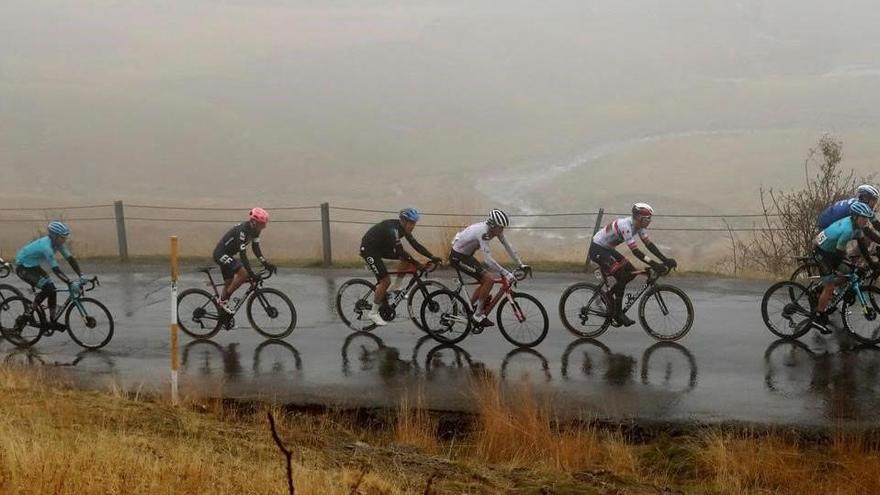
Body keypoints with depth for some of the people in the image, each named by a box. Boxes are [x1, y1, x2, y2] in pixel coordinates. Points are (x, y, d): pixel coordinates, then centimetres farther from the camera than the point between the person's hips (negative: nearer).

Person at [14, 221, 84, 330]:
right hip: (23, 268, -8)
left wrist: (81, 276, -18)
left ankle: (53, 321, 7)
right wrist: (70, 283, -41)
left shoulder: (57, 243, -10)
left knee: (52, 289, -1)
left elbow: (70, 258, -10)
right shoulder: (46, 247, -35)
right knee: (47, 288, -19)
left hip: (33, 266, 8)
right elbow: (56, 269, -37)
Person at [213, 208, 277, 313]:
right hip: (221, 254, -10)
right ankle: (223, 300, -12)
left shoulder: (254, 230, -2)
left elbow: (256, 249, 4)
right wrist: (251, 273, -32)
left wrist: (266, 264, -7)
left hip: (227, 255, 10)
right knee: (244, 273, -22)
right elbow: (242, 254, -31)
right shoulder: (242, 231, -29)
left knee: (229, 284, 14)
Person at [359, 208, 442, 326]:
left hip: (381, 247, 9)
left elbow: (415, 245, -2)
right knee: (386, 280, -16)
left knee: (407, 259, -6)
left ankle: (395, 288, 6)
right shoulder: (392, 229, -31)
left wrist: (432, 257, -11)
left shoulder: (403, 228, -3)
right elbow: (400, 252, -35)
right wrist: (418, 265, -35)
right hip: (369, 249, -9)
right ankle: (373, 313, -2)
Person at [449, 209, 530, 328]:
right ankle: (478, 315, -9)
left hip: (466, 255, 9)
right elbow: (488, 259, -37)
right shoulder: (483, 232, -32)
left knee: (485, 281, 12)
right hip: (458, 257, -9)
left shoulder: (495, 229, -6)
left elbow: (508, 247, 2)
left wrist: (521, 264, -2)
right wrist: (506, 273, -39)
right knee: (489, 279, -16)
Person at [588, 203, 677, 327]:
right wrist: (654, 265, -37)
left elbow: (648, 244, -3)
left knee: (632, 272, 2)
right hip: (597, 249, -9)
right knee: (622, 277, -18)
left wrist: (665, 260, -12)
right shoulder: (625, 226, -31)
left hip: (608, 249, 9)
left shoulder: (639, 225, -4)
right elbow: (635, 251, -33)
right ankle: (618, 313, -9)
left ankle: (609, 295, 15)